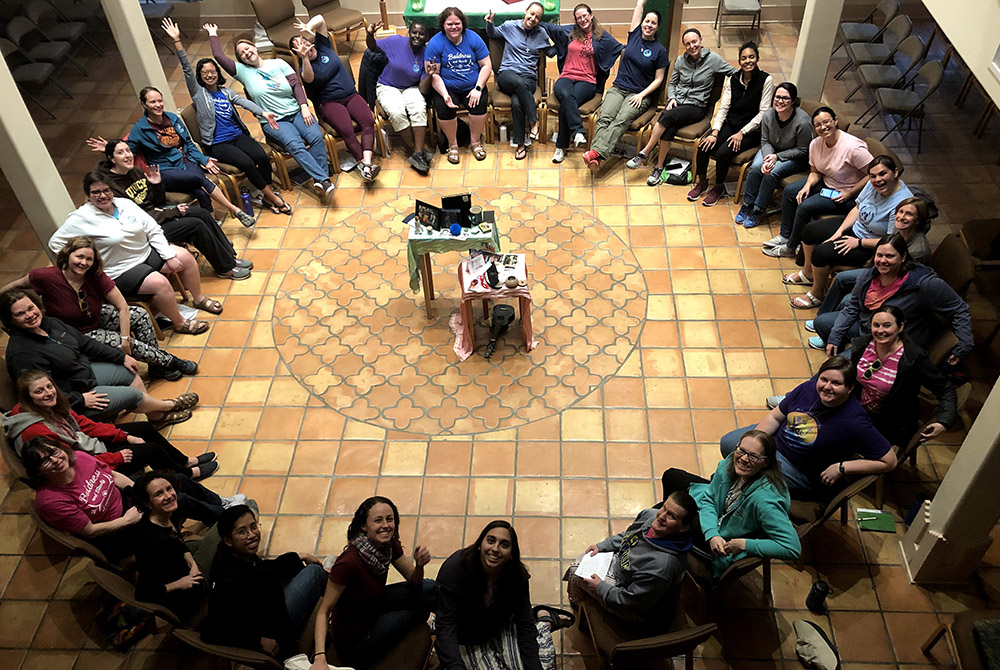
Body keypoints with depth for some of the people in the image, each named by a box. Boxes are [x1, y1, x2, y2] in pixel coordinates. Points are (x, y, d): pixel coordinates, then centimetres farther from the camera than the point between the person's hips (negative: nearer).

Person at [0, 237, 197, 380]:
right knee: (116, 341, -24)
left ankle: (157, 364, 2)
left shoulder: (96, 276, -16)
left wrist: (126, 339, -23)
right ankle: (168, 362, -5)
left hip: (97, 319, 5)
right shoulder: (46, 277, -26)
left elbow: (123, 307, -16)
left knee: (139, 315, -13)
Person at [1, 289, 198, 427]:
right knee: (132, 395, -7)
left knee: (128, 372, 10)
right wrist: (81, 400, -25)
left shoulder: (49, 323, -5)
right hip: (72, 403, -9)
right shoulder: (21, 353, -30)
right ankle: (170, 405, 22)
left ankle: (157, 416, 24)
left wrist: (121, 356, 8)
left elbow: (85, 343, 6)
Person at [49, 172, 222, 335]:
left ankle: (198, 298, 17)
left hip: (147, 253, 7)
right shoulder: (82, 218, -13)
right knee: (160, 283, -29)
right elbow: (55, 243, -10)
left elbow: (154, 230, 3)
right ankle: (180, 323, -10)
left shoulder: (125, 204, 2)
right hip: (121, 272, -7)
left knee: (184, 256, -4)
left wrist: (169, 256, -5)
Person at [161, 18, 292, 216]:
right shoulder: (198, 93, 7)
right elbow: (186, 68, -3)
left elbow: (244, 102, 0)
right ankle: (272, 197, -17)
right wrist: (176, 41, -13)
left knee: (262, 157, -24)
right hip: (217, 144, -4)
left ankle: (267, 194, -10)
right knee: (247, 163, -28)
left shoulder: (226, 92, 17)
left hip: (237, 135, 4)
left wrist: (263, 113, -19)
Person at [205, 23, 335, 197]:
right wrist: (213, 34, 10)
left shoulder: (278, 63, 10)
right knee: (295, 145, -31)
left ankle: (319, 180, -28)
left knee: (316, 137, -27)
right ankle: (324, 179, -38)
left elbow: (296, 85, 5)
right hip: (273, 121, -2)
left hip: (297, 112, 2)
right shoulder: (243, 71, 7)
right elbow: (219, 56, 0)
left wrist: (304, 107, -8)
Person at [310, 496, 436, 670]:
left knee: (429, 589, -5)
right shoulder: (349, 562, -34)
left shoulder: (390, 545, -12)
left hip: (371, 609, 7)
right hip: (354, 643, -6)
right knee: (422, 604, -5)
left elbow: (414, 580, -1)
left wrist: (419, 564, -24)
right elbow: (324, 612, -27)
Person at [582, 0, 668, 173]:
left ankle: (596, 153, -51)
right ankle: (594, 157, -45)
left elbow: (658, 79, 3)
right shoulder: (635, 34, 11)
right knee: (604, 117, -26)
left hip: (640, 95, -3)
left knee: (622, 120, -31)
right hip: (618, 88, 3)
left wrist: (641, 95, -10)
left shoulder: (660, 50, 3)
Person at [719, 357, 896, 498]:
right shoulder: (809, 388, -13)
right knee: (728, 443, 7)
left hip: (804, 474, -6)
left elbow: (889, 461, -23)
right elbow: (775, 416, -1)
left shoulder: (854, 423, -29)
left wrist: (842, 468, -25)